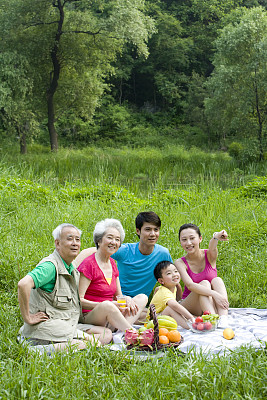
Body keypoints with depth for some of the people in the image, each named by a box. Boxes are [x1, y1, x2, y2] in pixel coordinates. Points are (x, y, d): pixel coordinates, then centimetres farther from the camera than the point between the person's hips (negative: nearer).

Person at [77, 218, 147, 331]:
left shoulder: (112, 264, 15)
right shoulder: (88, 264, -10)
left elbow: (118, 296, 19)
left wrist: (127, 300, -6)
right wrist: (104, 305, -26)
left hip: (109, 316, 8)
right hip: (88, 316, -8)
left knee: (142, 298, -4)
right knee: (106, 305, -38)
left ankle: (119, 331, -28)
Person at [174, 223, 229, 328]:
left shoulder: (209, 256, -4)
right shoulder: (180, 263, -9)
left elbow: (212, 248, -30)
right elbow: (190, 285, -25)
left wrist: (216, 237, -56)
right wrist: (214, 294, -41)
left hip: (212, 307, 2)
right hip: (189, 307, -2)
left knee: (217, 280, -25)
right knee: (205, 283, -27)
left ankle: (223, 320, -43)